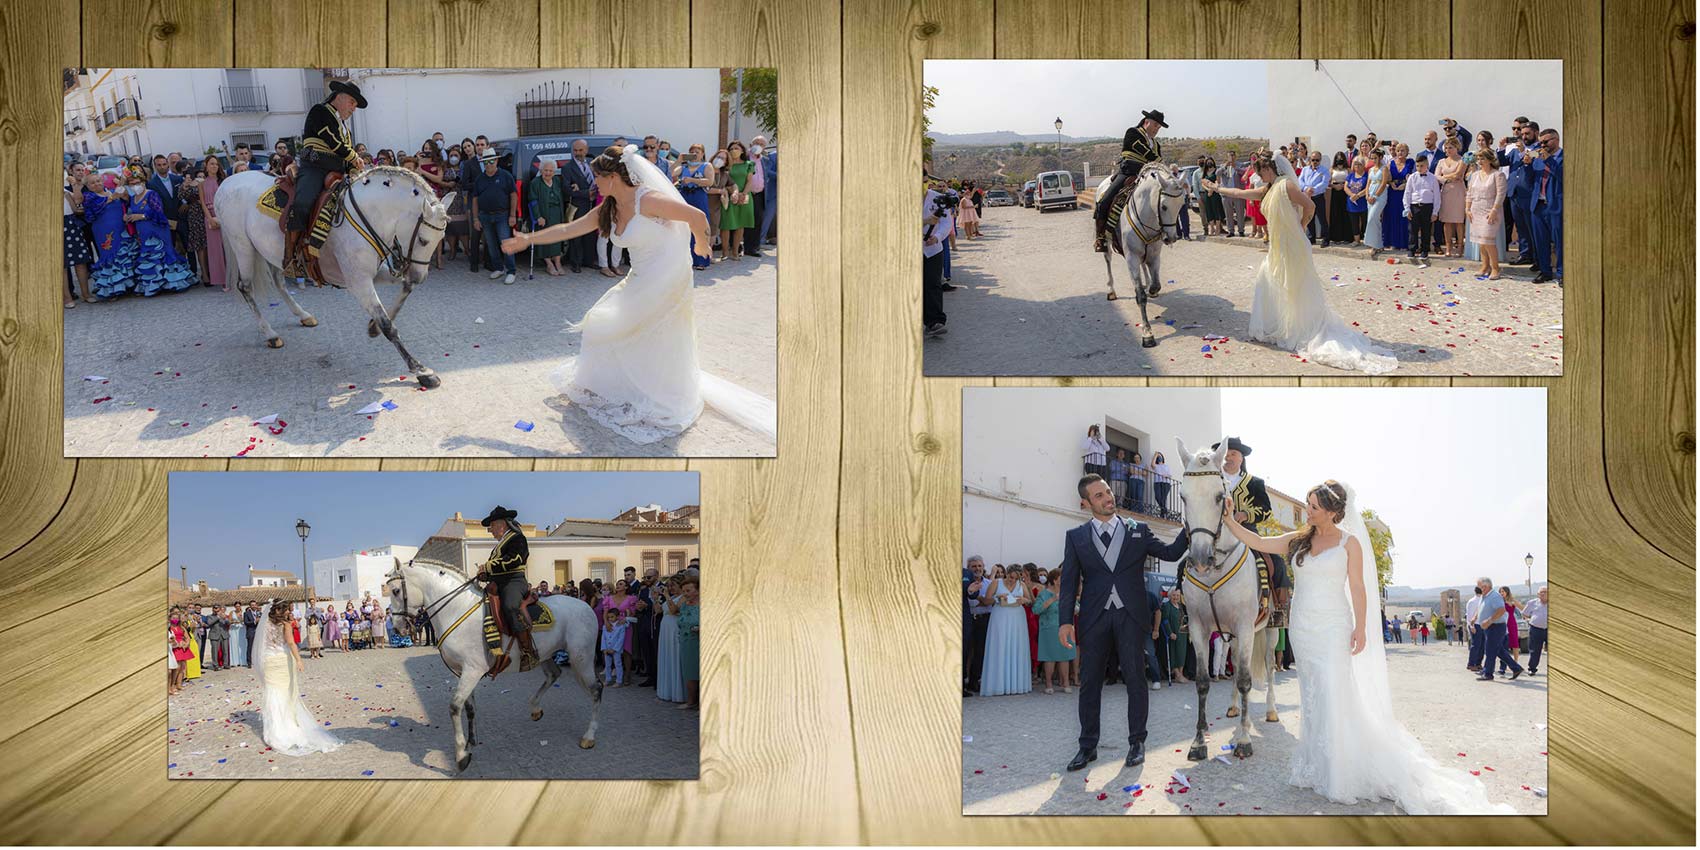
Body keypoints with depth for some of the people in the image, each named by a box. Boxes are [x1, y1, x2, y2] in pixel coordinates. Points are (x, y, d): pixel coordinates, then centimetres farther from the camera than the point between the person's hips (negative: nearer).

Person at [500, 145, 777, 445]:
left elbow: (696, 216, -17)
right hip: (640, 282, 7)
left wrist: (702, 246, 0)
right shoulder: (608, 210, 4)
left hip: (665, 282, -7)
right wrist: (527, 239, 6)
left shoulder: (647, 200, -21)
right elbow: (567, 229, 8)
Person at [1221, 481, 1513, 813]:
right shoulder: (1297, 541, 7)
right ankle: (1316, 765, 13)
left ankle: (1340, 773, -2)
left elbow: (1357, 588, -5)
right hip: (1303, 628, 4)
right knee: (1311, 695, 7)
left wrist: (1360, 628, -10)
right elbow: (1257, 542, 6)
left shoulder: (1349, 542, -3)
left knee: (1334, 696, -8)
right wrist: (1230, 520, -4)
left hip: (1332, 627, -4)